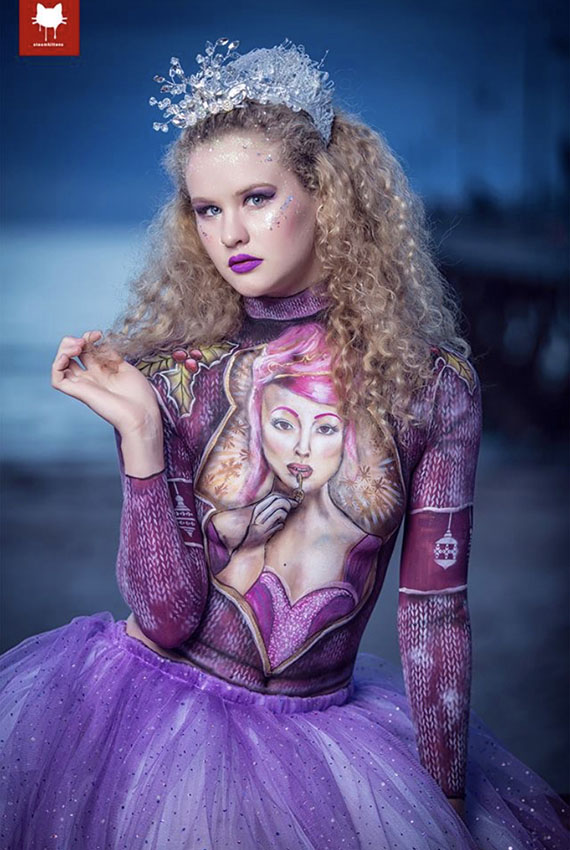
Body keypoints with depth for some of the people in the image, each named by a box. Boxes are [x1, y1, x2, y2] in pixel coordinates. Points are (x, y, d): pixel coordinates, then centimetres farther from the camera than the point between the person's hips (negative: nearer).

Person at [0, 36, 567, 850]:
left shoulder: (431, 381, -8)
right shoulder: (166, 374, -9)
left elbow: (435, 612, -4)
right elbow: (166, 616, -14)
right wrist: (139, 432, -22)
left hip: (314, 736, 1)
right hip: (158, 715, -1)